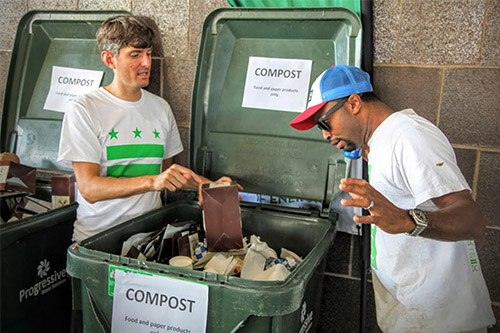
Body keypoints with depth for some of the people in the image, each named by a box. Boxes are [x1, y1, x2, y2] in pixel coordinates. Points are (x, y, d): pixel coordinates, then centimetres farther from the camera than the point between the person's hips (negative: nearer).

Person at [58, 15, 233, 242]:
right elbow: (89, 189, -16)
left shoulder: (161, 107, 11)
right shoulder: (84, 110, -6)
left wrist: (211, 186, 3)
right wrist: (153, 181, -29)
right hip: (98, 236, -3)